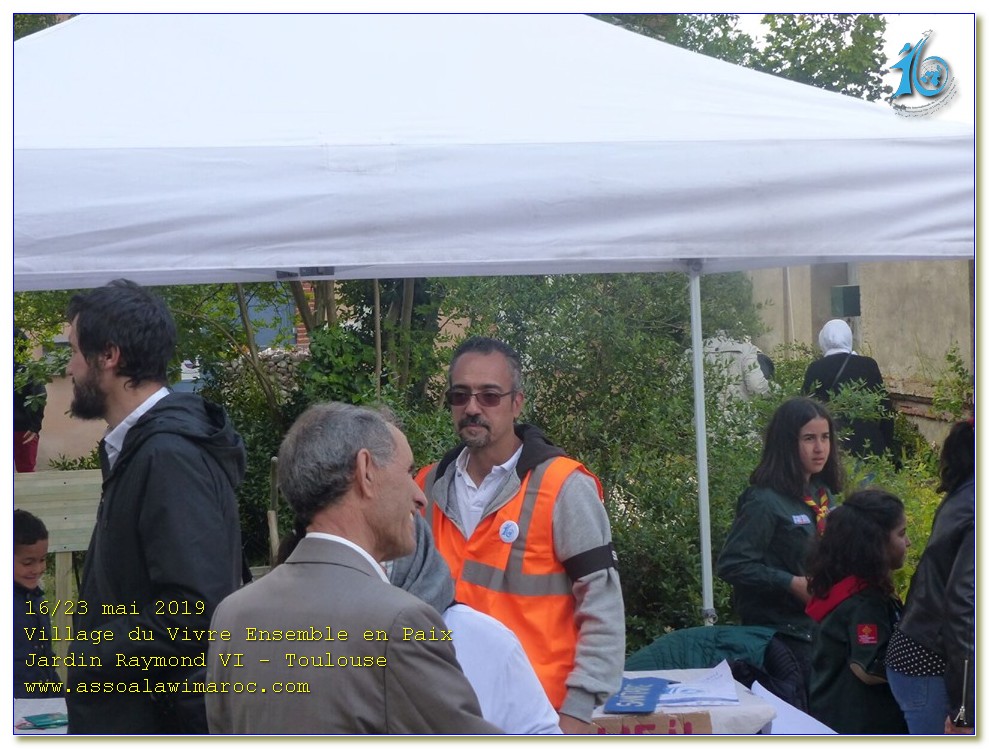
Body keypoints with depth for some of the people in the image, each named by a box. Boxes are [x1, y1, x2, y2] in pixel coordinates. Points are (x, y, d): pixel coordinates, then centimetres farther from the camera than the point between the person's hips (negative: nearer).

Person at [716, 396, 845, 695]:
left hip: (822, 629, 7)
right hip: (782, 633, -7)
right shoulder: (765, 501, -13)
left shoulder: (824, 494, 12)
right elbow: (731, 565, -18)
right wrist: (792, 584, -21)